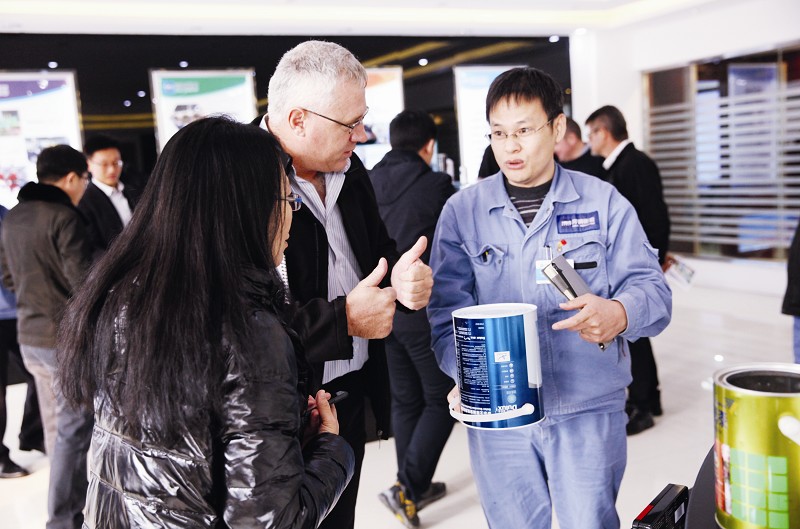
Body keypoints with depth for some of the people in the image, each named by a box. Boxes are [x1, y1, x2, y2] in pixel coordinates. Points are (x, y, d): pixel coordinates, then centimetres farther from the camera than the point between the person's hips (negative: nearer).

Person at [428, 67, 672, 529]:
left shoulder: (603, 202, 1)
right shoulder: (462, 211, 3)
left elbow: (651, 287, -1)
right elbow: (448, 310, -1)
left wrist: (621, 313, -24)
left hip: (589, 408, 0)